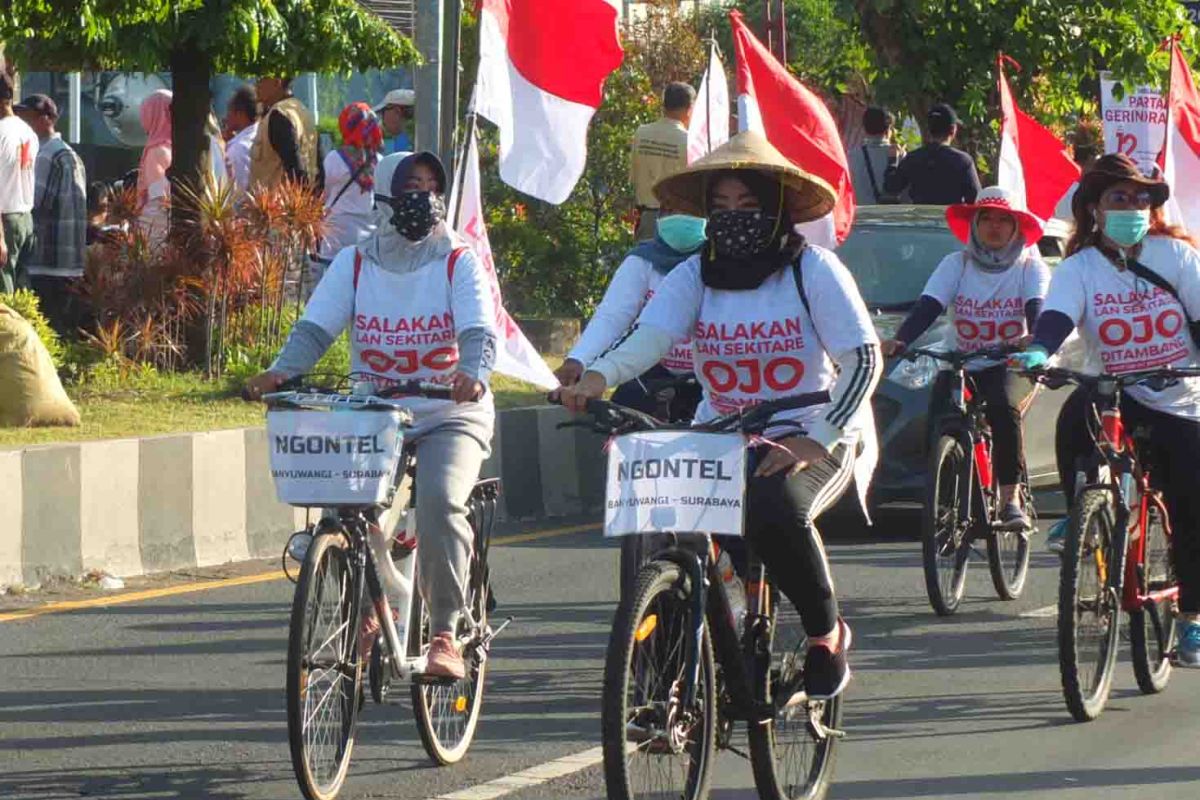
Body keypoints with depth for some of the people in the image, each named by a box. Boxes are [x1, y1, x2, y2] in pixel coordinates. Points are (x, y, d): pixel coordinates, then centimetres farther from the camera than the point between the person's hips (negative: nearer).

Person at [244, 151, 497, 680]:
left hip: (448, 416, -2)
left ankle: (445, 632, -22)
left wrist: (473, 373, -39)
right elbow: (316, 327, -4)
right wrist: (280, 372, -24)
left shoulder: (458, 262, 0)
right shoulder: (356, 261, 6)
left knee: (441, 499, -30)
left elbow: (478, 330, -15)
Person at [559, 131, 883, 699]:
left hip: (816, 442, -4)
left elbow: (863, 359, -11)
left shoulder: (813, 270, -5)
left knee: (774, 511, -35)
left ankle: (826, 632, -9)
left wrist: (815, 441, -23)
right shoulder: (695, 275, 4)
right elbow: (651, 335, -13)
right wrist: (598, 376, -35)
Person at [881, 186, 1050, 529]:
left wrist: (1035, 338, -43)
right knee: (939, 422, -24)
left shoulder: (1030, 267, 1)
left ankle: (1011, 497, -27)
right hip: (962, 365, 2)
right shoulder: (957, 265, 4)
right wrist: (899, 340, -29)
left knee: (1003, 408, -34)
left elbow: (1038, 308, -18)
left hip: (1011, 366, -2)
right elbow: (927, 307, -9)